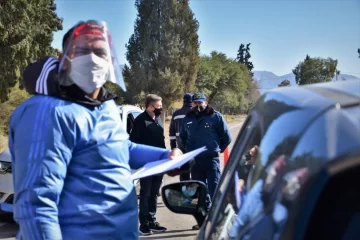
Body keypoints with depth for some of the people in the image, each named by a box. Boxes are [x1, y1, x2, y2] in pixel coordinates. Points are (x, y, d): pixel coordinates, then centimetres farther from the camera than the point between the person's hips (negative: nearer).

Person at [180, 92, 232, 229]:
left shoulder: (215, 116, -3)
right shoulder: (188, 118, 10)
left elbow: (227, 137, 1)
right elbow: (183, 137, 25)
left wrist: (217, 149, 4)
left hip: (211, 159, -5)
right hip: (194, 161, 5)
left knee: (214, 190, -7)